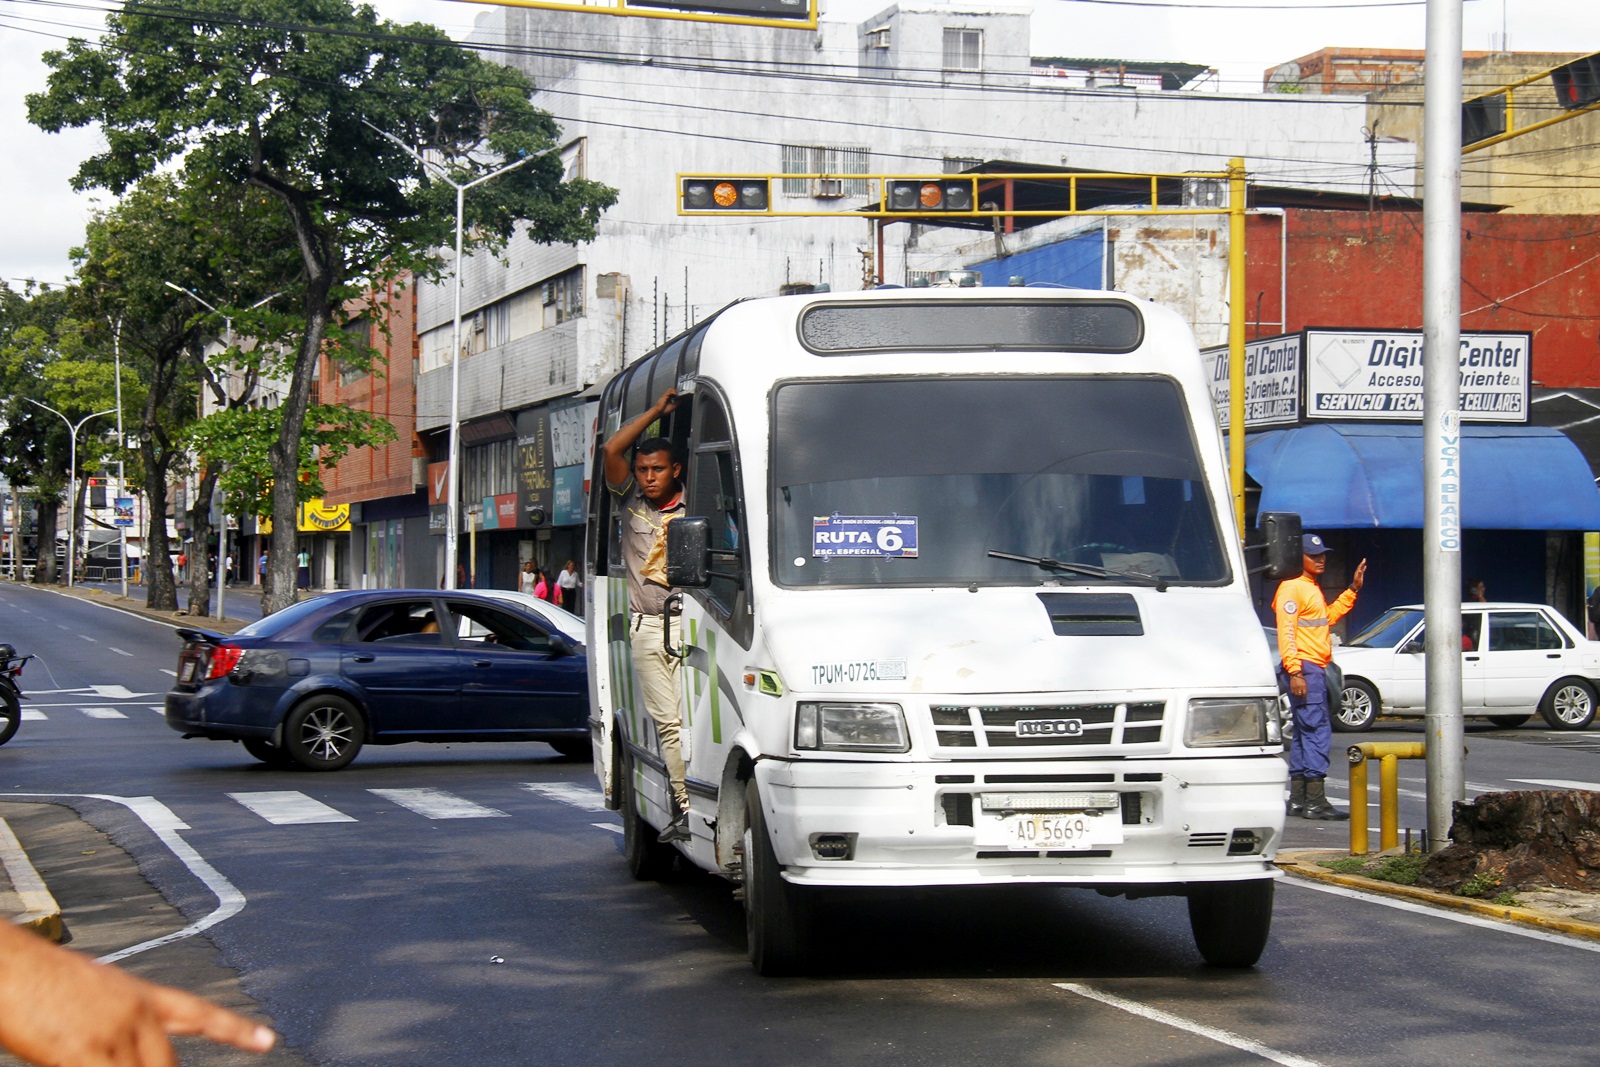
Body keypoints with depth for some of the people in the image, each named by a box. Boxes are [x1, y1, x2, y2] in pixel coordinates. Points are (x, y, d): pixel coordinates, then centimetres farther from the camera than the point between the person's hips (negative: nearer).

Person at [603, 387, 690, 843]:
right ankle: (683, 809, -2)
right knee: (668, 723, -1)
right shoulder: (632, 502, 10)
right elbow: (612, 450, 0)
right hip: (647, 628, 2)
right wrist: (657, 411, 2)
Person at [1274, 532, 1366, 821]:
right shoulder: (1292, 588, -11)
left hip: (1316, 670, 11)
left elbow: (1330, 616, 35)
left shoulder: (1312, 590, 21)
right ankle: (1315, 802, -16)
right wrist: (1294, 672, -24)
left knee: (1305, 734, 11)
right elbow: (1286, 631, -18)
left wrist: (1353, 589, 28)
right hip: (1302, 670, -11)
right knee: (1317, 733, -14)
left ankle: (1298, 800, 15)